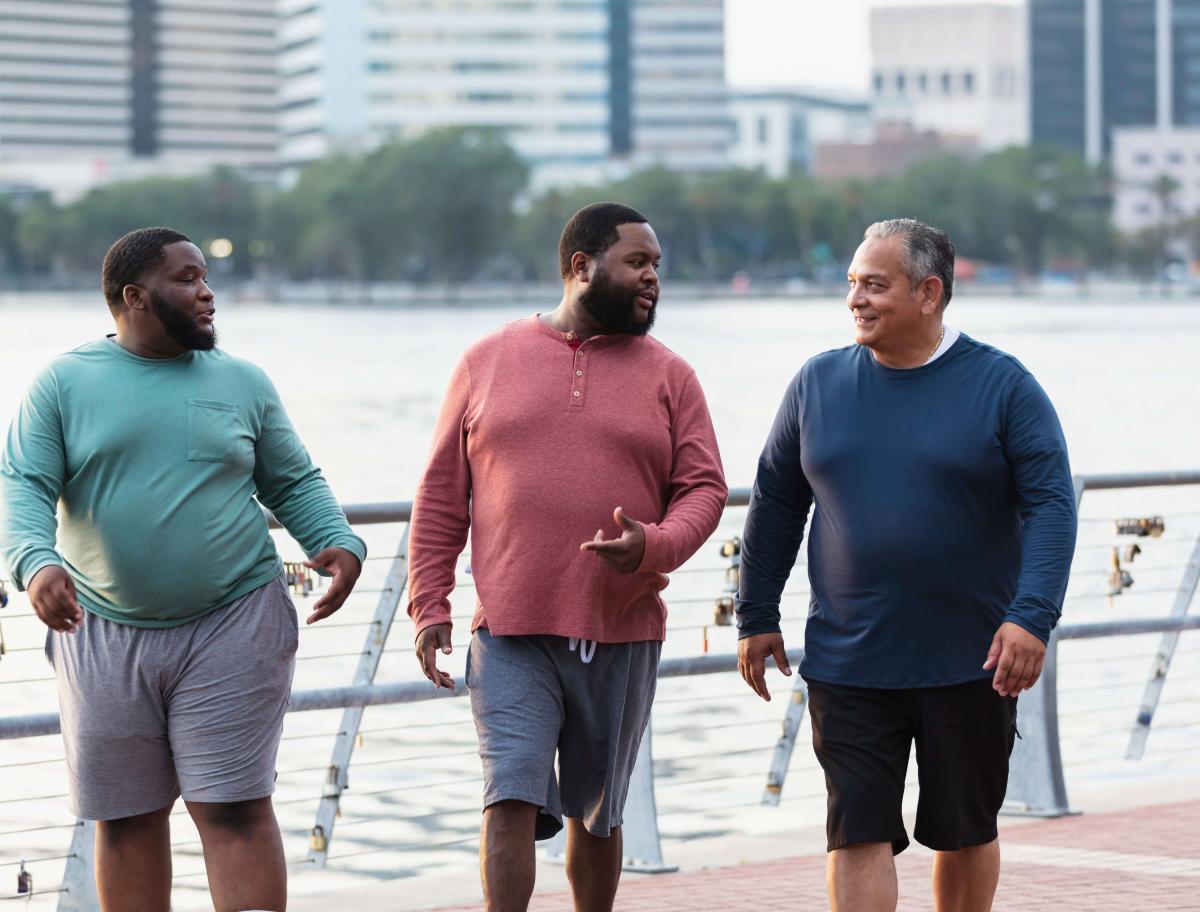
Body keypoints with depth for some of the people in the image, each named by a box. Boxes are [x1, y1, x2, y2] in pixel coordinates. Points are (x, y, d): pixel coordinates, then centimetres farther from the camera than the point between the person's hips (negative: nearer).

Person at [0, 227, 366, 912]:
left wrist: (340, 544, -5)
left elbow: (295, 483, 14)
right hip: (104, 641, 0)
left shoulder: (244, 383, 9)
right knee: (127, 821, 8)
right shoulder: (64, 383, 4)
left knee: (235, 809, -7)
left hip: (233, 629, 0)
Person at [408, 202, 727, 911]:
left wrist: (653, 546, -16)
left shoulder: (669, 376, 7)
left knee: (596, 816, 13)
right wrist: (429, 602, 1)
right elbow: (441, 495, 7)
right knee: (512, 801, -13)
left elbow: (704, 488, 4)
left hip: (621, 637, 2)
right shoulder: (488, 362, 6)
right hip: (511, 634, -1)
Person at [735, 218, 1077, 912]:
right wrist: (757, 617, 12)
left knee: (966, 830, 11)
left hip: (972, 665, -1)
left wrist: (1032, 617, -19)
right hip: (849, 666, 1)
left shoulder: (1002, 385, -3)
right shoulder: (819, 383, 5)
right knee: (858, 832, -6)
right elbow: (775, 503, 13)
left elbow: (1052, 504, -7)